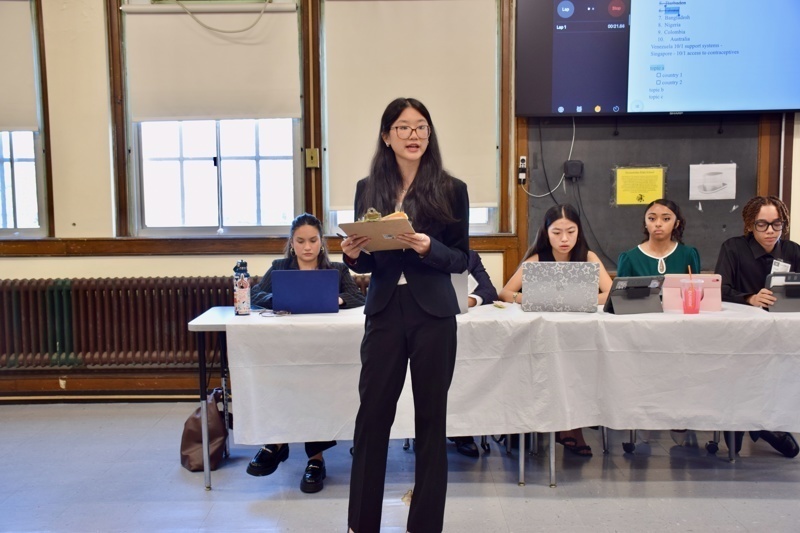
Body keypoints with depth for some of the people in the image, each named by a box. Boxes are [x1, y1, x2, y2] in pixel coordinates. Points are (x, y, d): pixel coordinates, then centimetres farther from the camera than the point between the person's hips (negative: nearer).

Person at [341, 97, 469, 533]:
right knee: (372, 414, 5)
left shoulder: (451, 190, -1)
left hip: (433, 315, -1)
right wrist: (352, 254, -11)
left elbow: (461, 259, -1)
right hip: (384, 312, 2)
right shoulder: (368, 189, 5)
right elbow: (366, 261, 10)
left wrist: (429, 248, -19)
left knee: (430, 417, 8)